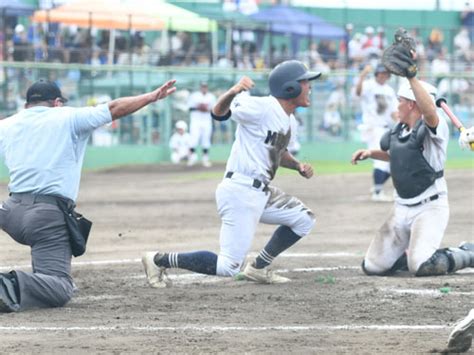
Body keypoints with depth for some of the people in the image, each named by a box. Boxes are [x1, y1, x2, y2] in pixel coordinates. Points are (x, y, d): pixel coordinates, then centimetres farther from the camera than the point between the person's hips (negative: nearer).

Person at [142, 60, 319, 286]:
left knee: (303, 219, 16)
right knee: (228, 267, -12)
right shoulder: (262, 108, -15)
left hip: (261, 192, 10)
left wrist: (298, 166, 11)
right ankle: (159, 260, -4)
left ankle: (258, 268, 20)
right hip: (240, 192, -10)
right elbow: (219, 112, -21)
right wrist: (233, 92, -42)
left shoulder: (286, 119, 13)